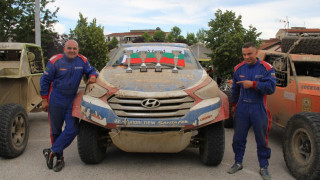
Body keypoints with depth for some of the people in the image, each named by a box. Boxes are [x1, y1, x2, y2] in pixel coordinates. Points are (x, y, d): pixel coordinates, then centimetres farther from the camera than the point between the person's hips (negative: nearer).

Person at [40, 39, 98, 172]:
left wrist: (93, 76, -13)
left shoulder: (82, 61, 0)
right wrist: (44, 99, -5)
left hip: (72, 100, 2)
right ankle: (59, 158, 24)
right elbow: (45, 80, -2)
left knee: (72, 129, -9)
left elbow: (91, 71, 13)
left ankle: (52, 152, 3)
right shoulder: (55, 61, -7)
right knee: (56, 130, 9)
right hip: (56, 100, -2)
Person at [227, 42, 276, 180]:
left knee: (262, 140, 7)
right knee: (238, 138, 10)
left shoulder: (266, 68, -7)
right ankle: (238, 163, 26)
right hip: (242, 108, 3)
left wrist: (253, 84, -22)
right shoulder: (239, 68, 6)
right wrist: (233, 104, 20)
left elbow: (271, 88, -17)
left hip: (259, 109, -3)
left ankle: (264, 167, 21)